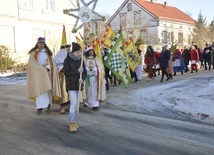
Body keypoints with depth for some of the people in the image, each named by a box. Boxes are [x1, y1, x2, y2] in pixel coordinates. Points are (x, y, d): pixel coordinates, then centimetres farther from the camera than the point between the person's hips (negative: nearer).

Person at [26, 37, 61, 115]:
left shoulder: (48, 53, 12)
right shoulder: (33, 53, 5)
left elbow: (51, 63, 4)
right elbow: (32, 63, -6)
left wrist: (47, 67, -15)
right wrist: (42, 68, -15)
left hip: (47, 73, 3)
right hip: (37, 73, -3)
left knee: (48, 88, 4)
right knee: (39, 89, -10)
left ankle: (48, 102, 26)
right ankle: (40, 107, -12)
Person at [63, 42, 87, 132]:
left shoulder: (80, 60, 6)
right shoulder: (67, 60, -8)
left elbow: (85, 73, 6)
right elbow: (66, 73, -15)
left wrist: (82, 79, -14)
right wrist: (78, 71, -21)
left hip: (78, 84, 5)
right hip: (71, 85, -5)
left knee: (75, 104, 11)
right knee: (73, 103, -14)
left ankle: (72, 121, 23)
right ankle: (72, 123, -11)